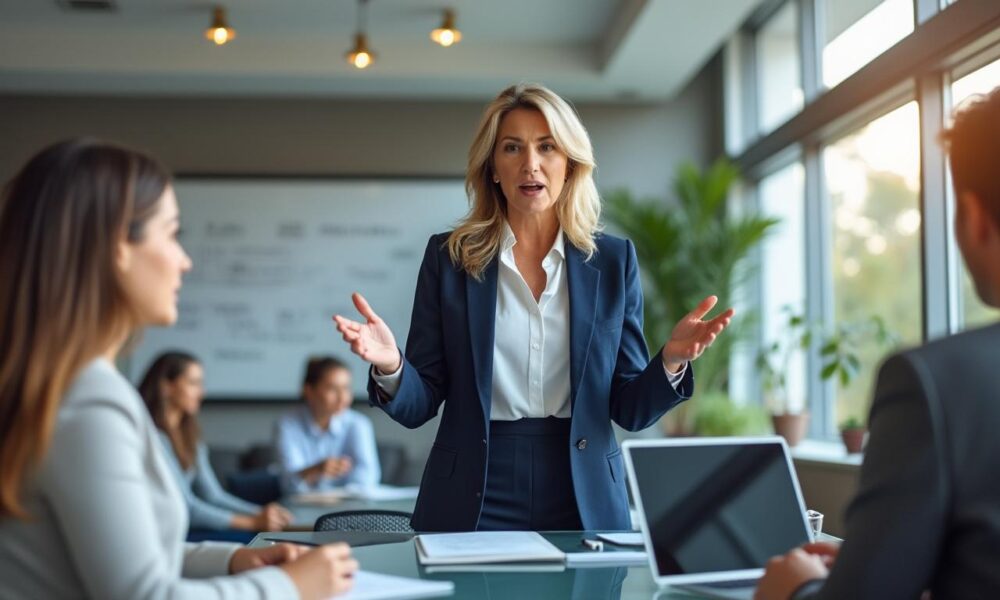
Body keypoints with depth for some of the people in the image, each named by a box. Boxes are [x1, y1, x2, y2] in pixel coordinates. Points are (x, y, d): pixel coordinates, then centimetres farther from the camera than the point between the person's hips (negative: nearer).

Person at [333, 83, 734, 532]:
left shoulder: (612, 260, 2)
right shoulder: (450, 257, 0)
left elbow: (629, 410, 3)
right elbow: (419, 406, -1)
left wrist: (671, 361, -16)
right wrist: (390, 367, -22)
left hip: (584, 503, 1)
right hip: (471, 504, -1)